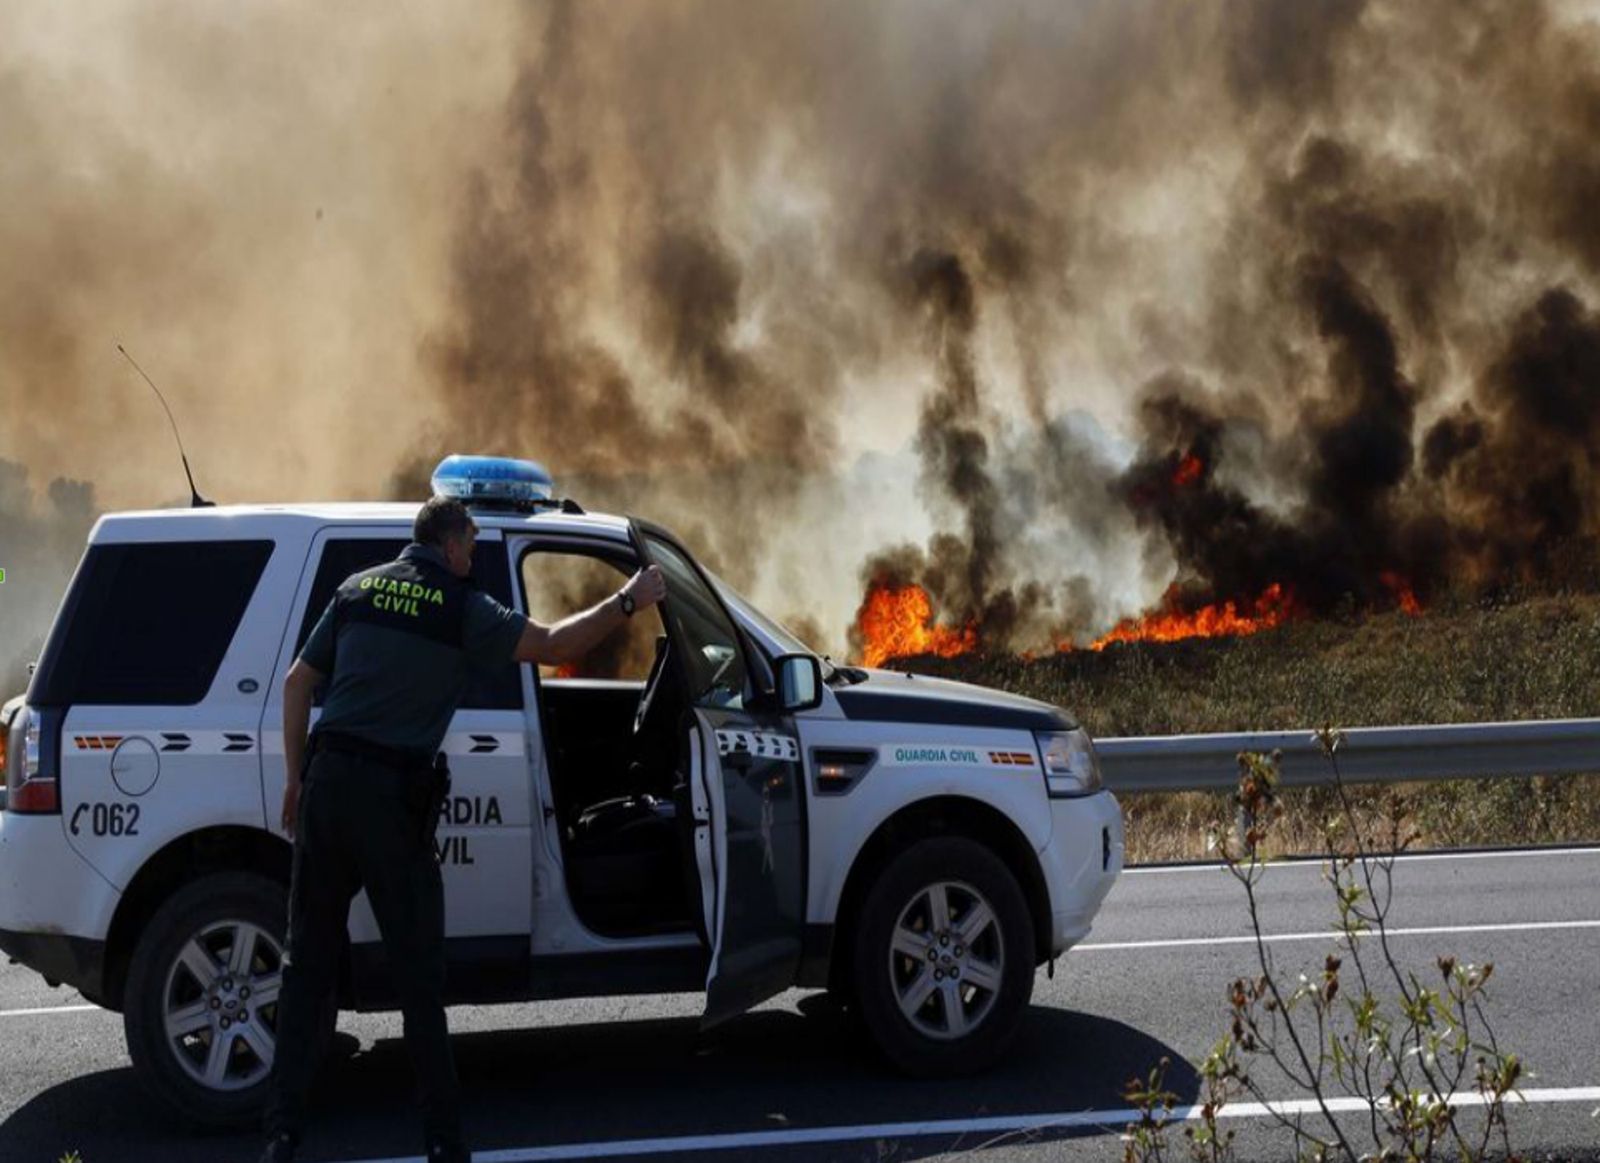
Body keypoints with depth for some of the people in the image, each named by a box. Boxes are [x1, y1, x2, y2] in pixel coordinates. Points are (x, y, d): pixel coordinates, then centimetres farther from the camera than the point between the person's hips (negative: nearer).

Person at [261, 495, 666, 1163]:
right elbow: (554, 646, -3)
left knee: (308, 963, 10)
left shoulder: (358, 590, 12)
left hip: (327, 780, 5)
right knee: (418, 976, 4)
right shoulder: (461, 608, -2)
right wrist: (628, 602, 10)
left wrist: (296, 779, 18)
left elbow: (297, 683, 13)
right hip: (392, 795, -4)